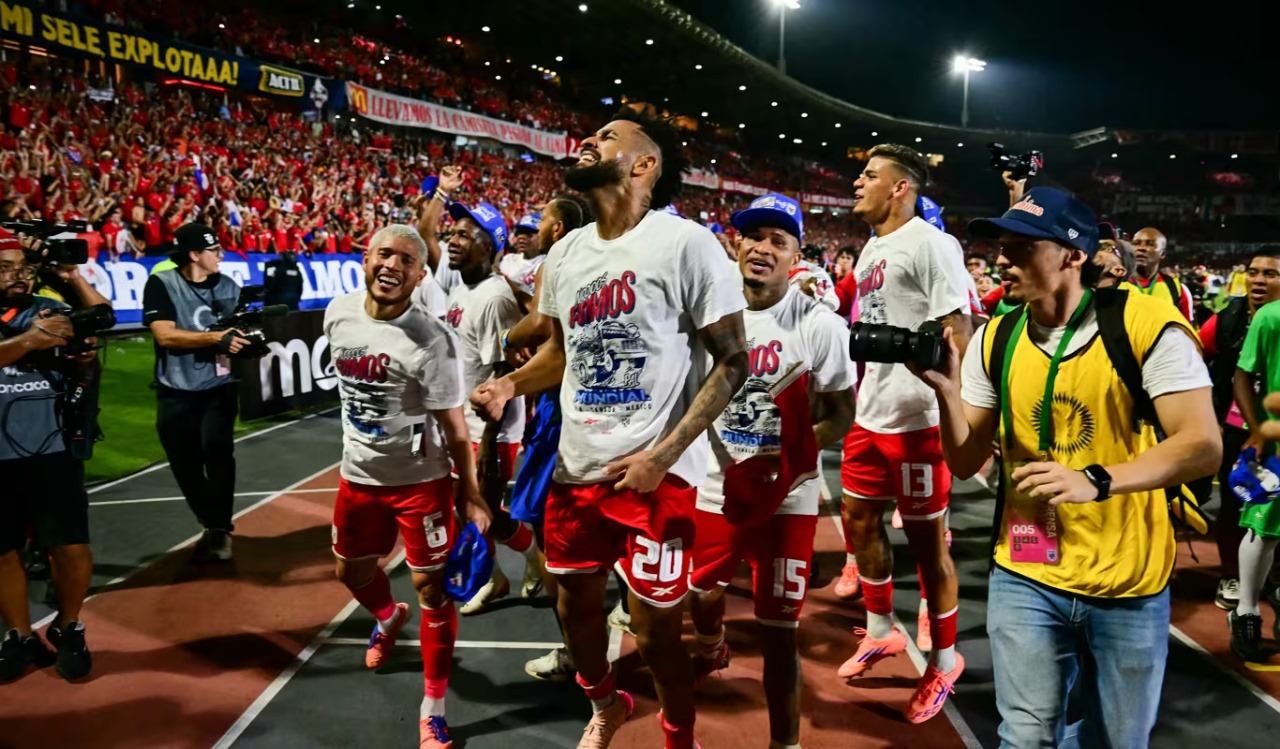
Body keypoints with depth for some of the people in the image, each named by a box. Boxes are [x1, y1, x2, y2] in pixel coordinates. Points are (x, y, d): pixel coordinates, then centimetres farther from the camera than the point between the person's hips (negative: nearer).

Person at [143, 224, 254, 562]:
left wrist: (249, 339, -8)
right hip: (176, 392, -1)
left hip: (218, 387, 1)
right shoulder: (161, 284, -7)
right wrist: (216, 337, -25)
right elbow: (165, 334, -18)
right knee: (186, 466, 8)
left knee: (217, 449, -20)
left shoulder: (228, 287, 5)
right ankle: (213, 525, 29)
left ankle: (220, 528, -7)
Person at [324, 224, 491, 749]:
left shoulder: (431, 340, -21)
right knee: (351, 571, 23)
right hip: (358, 476, 6)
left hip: (421, 479, -6)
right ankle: (388, 619, 58)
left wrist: (471, 497, -12)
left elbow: (455, 426, -16)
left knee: (432, 589, 1)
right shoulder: (338, 314, -3)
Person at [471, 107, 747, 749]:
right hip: (576, 468, 7)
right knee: (575, 602, 19)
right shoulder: (565, 253, 8)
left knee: (655, 630, 4)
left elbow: (731, 360, -12)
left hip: (656, 474, -6)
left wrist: (663, 454, -18)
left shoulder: (685, 243, -13)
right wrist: (510, 383, 0)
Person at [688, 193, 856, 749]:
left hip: (787, 498, -4)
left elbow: (841, 415, -9)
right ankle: (710, 653, 58)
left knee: (778, 632, -1)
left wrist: (784, 463, -23)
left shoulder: (820, 325, -12)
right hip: (716, 487, 4)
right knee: (703, 594, 25)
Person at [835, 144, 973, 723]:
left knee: (926, 539, 3)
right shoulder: (871, 249, 14)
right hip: (869, 414, 9)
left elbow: (958, 332, -17)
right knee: (859, 520, 17)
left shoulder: (930, 244, -13)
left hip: (916, 418, -9)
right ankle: (881, 632, 36)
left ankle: (945, 659, 22)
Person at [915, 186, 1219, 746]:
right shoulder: (995, 339, 0)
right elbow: (966, 463, 2)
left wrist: (1095, 481, -30)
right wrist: (946, 389, -17)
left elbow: (1203, 446, -16)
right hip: (1025, 578, 2)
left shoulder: (1146, 325, -12)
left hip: (1128, 583, -1)